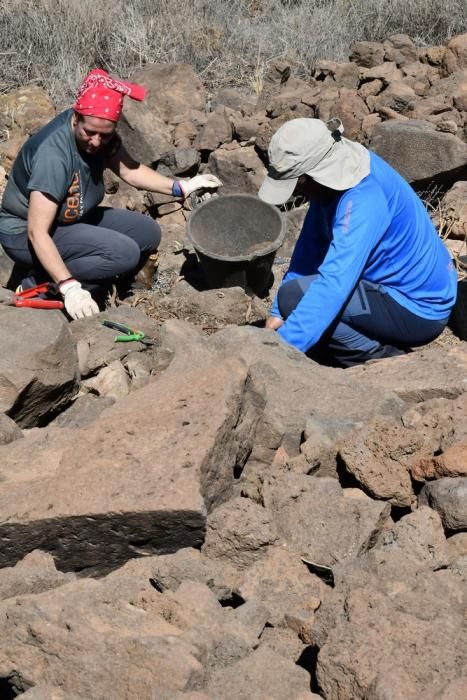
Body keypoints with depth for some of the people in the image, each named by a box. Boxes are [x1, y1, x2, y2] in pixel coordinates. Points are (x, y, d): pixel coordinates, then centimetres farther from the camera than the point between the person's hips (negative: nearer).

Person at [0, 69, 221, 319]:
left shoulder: (101, 133, -11)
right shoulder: (53, 154, -33)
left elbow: (129, 170, 4)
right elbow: (38, 232, -35)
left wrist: (180, 187, -5)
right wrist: (69, 287, -41)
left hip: (74, 218, 9)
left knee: (147, 233, 1)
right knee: (124, 253, -25)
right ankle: (40, 286, -12)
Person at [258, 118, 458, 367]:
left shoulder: (363, 199, -30)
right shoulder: (332, 174, -3)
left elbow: (334, 284, -38)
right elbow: (310, 247, 3)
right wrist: (278, 314, 0)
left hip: (418, 308, -9)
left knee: (295, 297, -22)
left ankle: (386, 360, -8)